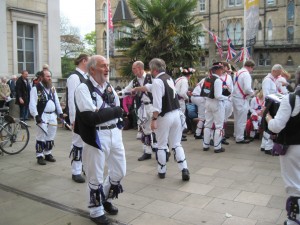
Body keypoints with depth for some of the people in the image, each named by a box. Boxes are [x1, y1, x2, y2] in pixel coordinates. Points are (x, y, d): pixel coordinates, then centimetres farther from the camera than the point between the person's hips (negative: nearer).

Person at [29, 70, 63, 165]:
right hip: (42, 116, -7)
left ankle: (48, 154, 25)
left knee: (51, 137, 12)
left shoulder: (52, 88, 15)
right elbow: (32, 104, -13)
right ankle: (39, 156, 5)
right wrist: (36, 115, -21)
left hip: (53, 115, 7)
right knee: (41, 137, -5)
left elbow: (57, 101, 20)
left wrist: (60, 113, 14)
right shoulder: (36, 89, -7)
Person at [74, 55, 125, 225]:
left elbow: (118, 110, 9)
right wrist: (114, 111, -11)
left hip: (114, 133, 7)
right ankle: (96, 211, 29)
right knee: (96, 177, 7)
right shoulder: (83, 88, -11)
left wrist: (103, 112, -10)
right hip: (96, 136, -7)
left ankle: (106, 199, 41)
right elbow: (91, 117, -21)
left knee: (120, 171, 17)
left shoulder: (109, 87, 12)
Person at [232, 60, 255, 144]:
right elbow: (247, 89, -25)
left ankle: (237, 134, 34)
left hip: (235, 97, 9)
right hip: (241, 99, -9)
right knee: (242, 120, 2)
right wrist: (252, 93, -5)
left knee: (237, 119, 21)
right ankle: (240, 138, 9)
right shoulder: (246, 74, -16)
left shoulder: (238, 72, 9)